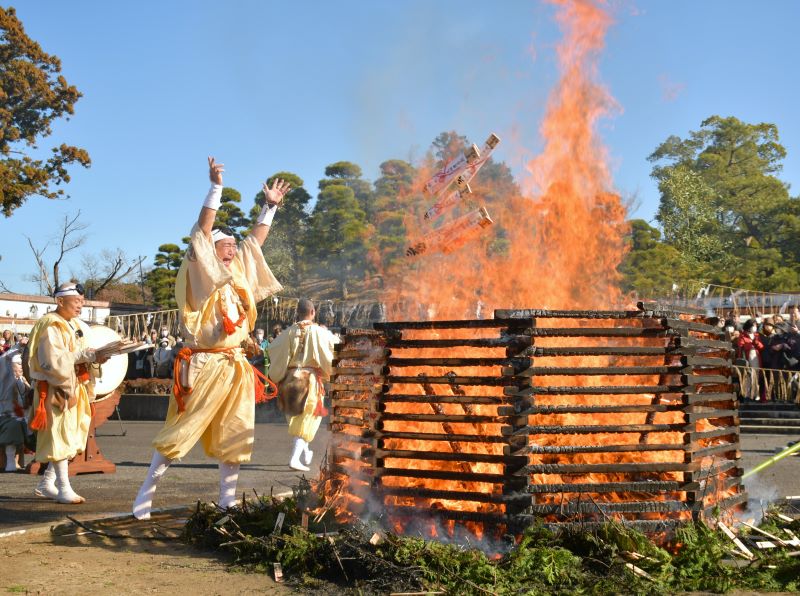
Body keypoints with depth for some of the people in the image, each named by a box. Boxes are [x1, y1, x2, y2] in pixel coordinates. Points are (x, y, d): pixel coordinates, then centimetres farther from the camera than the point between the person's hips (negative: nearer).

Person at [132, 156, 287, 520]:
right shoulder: (202, 272, -4)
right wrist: (216, 187, -19)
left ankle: (227, 501, 16)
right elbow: (202, 231, -15)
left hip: (235, 366, 7)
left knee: (234, 438, 8)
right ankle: (146, 491, 8)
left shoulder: (239, 273, 14)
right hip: (204, 365, -7)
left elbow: (256, 239, 25)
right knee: (181, 432, -4)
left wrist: (270, 206, 25)